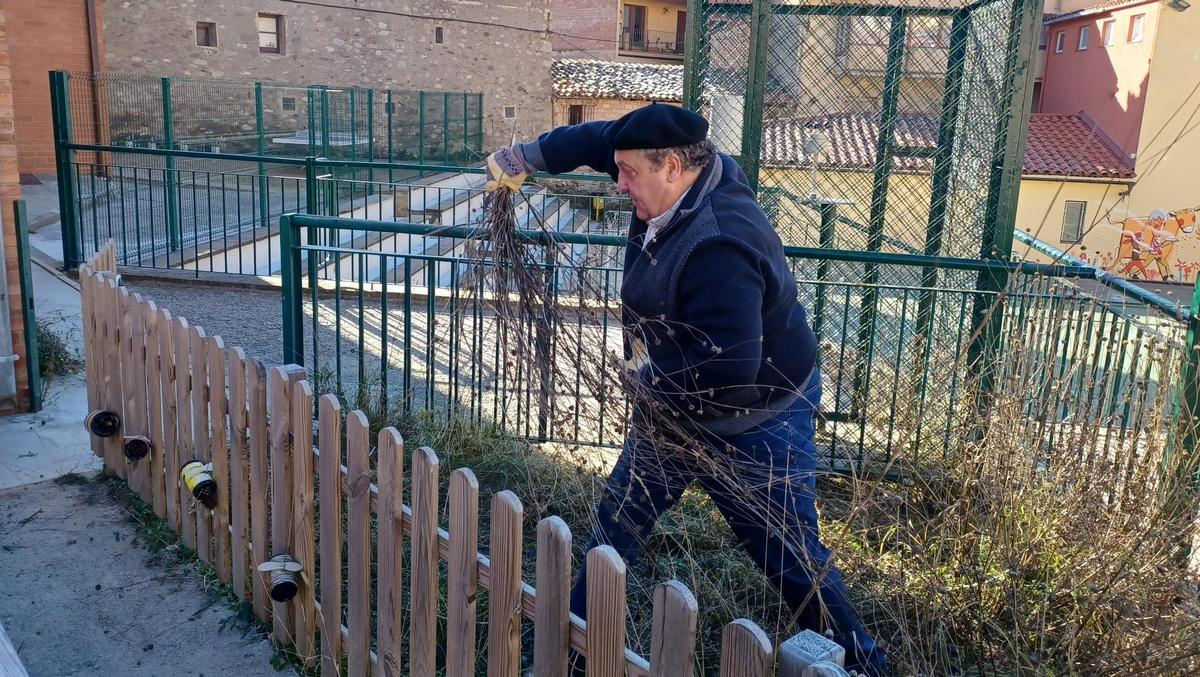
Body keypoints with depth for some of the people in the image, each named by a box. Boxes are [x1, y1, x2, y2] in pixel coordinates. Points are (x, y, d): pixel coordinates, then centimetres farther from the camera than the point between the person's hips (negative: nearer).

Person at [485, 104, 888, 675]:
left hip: (752, 425, -9)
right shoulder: (688, 182, -7)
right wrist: (528, 156, 3)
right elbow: (605, 139, 9)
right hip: (672, 407, 9)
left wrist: (651, 378, -22)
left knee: (790, 558, 5)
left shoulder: (718, 250, -35)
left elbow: (727, 371, -39)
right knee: (618, 518, 18)